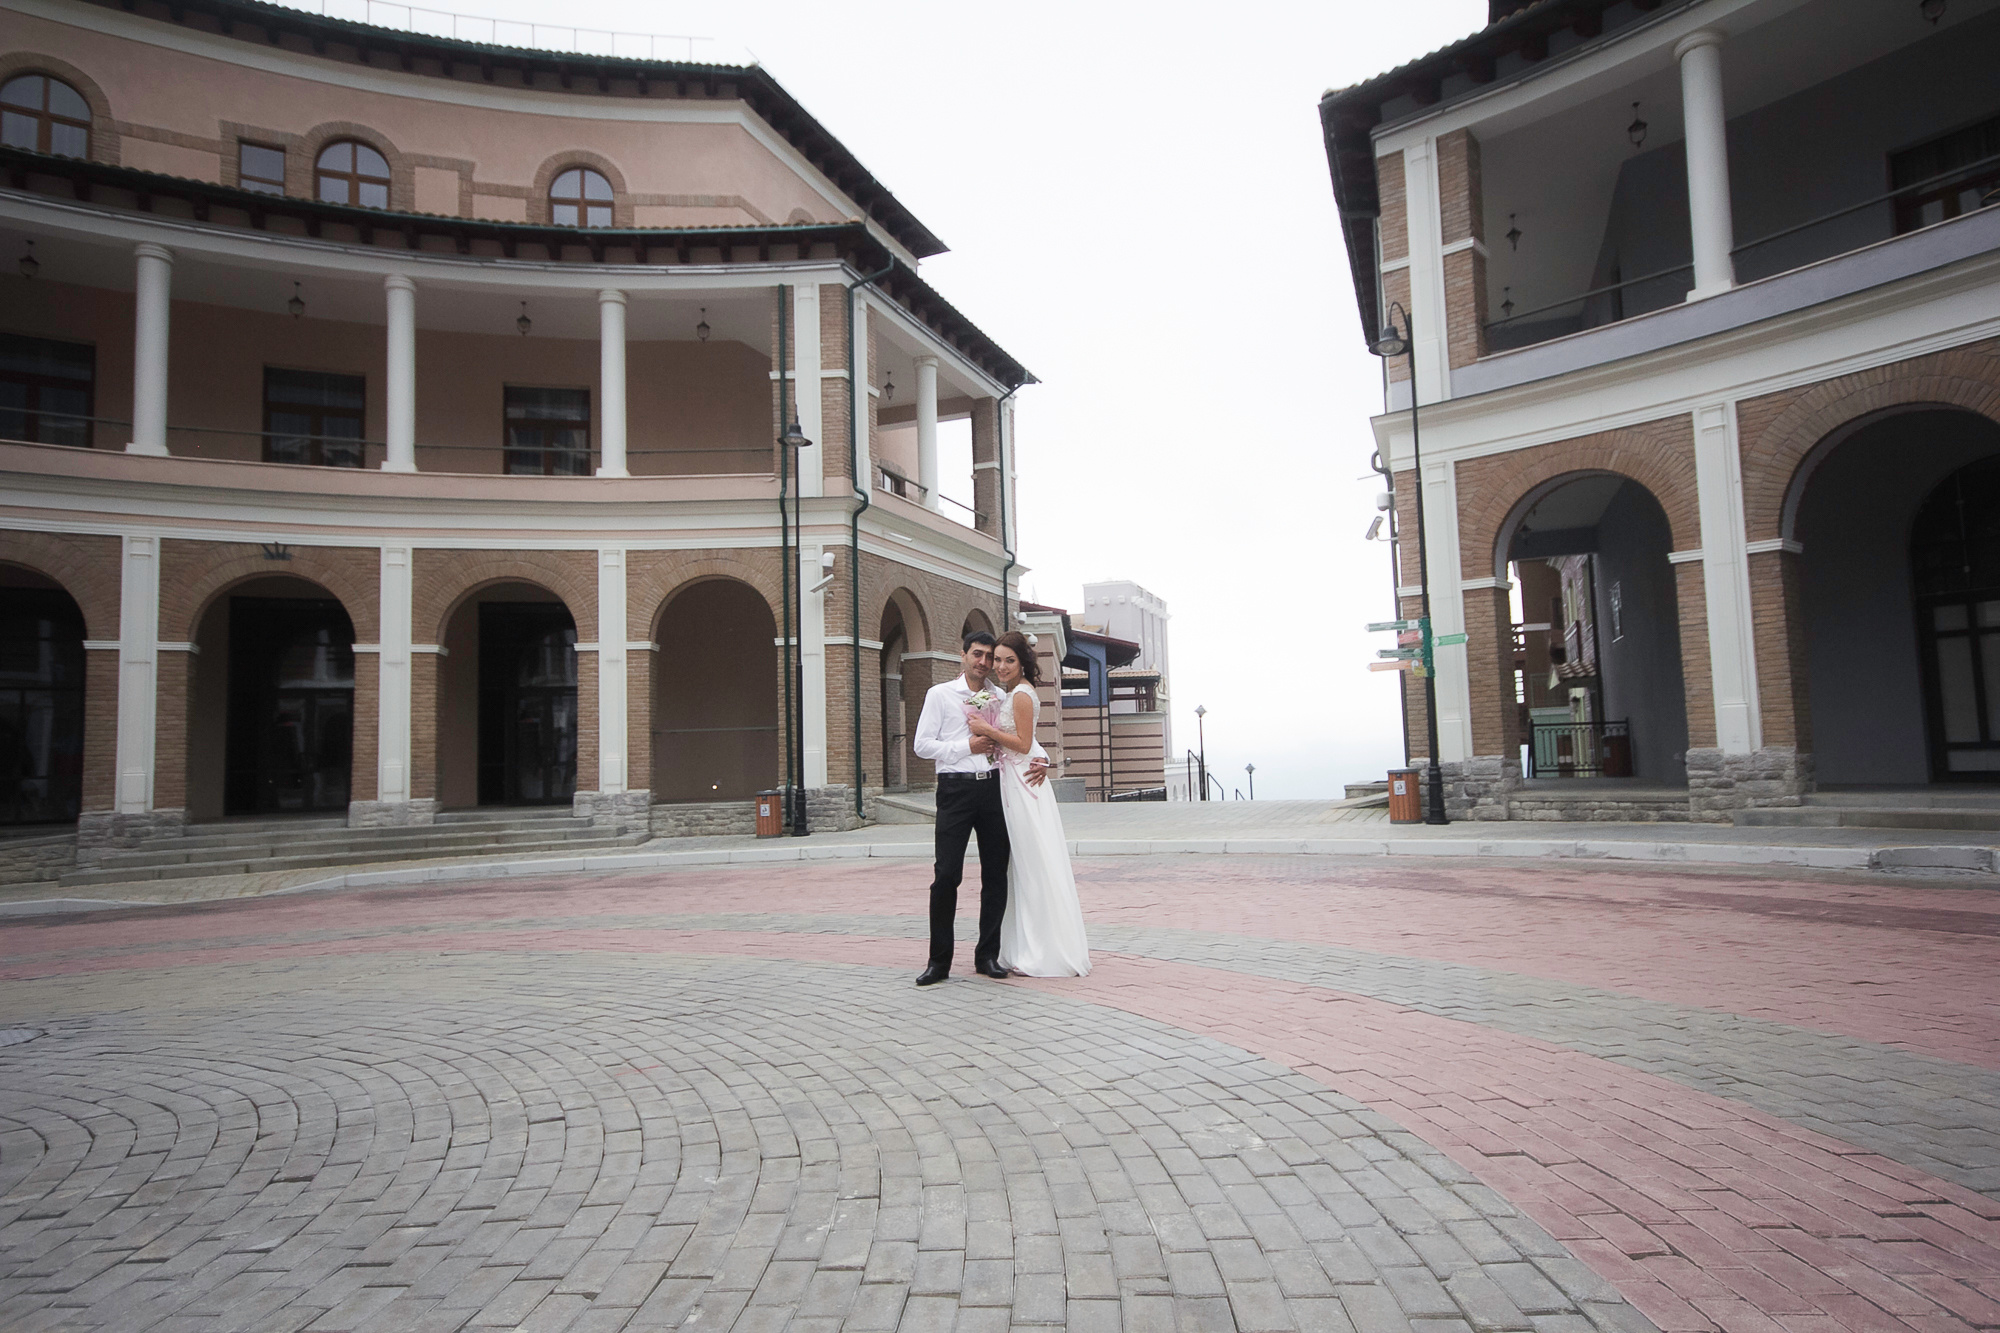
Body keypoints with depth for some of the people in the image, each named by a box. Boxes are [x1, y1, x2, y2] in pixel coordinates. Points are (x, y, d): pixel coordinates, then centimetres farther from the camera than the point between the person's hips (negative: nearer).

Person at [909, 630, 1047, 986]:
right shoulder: (940, 694, 5)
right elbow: (921, 744, -1)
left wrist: (1042, 759, -3)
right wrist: (966, 747, -10)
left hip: (994, 786, 4)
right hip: (956, 788, -4)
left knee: (996, 873, 5)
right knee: (947, 874, -7)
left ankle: (987, 955, 16)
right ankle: (939, 960, 3)